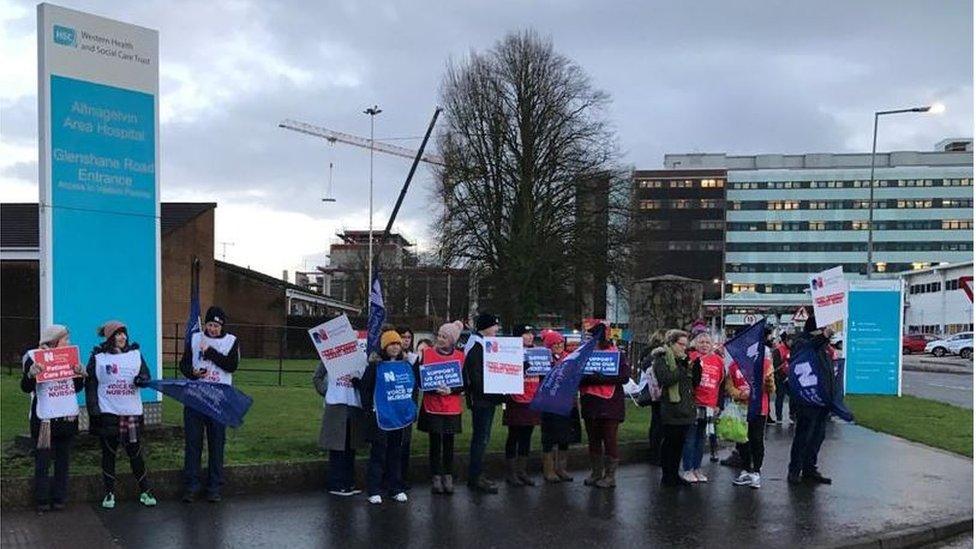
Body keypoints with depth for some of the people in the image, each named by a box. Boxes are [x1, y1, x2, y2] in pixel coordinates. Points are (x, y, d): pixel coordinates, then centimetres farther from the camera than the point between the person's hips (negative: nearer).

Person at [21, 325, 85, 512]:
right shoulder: (34, 358, -7)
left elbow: (77, 388, 15)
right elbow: (26, 388, -11)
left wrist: (81, 375, -5)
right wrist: (30, 375, -31)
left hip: (68, 417, 5)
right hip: (44, 419, -5)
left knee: (63, 461, 9)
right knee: (43, 462, 0)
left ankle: (59, 499, 17)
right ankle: (42, 501, 9)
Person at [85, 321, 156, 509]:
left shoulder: (135, 354, 7)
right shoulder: (98, 357, 0)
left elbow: (146, 375, 7)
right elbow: (90, 386, -1)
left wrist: (141, 380, -17)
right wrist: (94, 411, -8)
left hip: (132, 412, 2)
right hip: (107, 413, -1)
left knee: (135, 452, 4)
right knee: (109, 453, 7)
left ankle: (145, 491, 13)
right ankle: (109, 493, 18)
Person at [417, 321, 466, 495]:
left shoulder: (460, 356, 2)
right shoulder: (427, 353, 0)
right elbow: (419, 379, 0)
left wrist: (451, 390, -14)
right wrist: (434, 389, -16)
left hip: (452, 408, 1)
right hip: (432, 407, -1)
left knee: (449, 443, 6)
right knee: (435, 443, 3)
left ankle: (448, 477, 17)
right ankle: (436, 477, 13)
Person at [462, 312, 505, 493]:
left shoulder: (484, 344, 18)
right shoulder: (476, 345, -14)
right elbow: (475, 375, -21)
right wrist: (488, 394, -21)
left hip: (488, 399, 10)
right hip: (481, 400, -10)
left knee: (482, 437, 13)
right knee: (481, 437, -7)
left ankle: (477, 474, 21)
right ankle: (475, 477, -1)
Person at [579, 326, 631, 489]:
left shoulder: (616, 354, -5)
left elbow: (624, 376, -15)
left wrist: (600, 377, -25)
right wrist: (582, 377, -12)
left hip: (610, 404, -5)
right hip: (589, 403, 5)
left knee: (609, 440, 0)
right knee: (593, 440, 13)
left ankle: (610, 476, 9)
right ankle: (596, 473, 24)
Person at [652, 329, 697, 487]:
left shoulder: (683, 359, 19)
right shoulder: (662, 358, -6)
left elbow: (695, 383, 17)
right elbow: (666, 379, -22)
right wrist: (683, 369, -16)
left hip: (685, 409, 8)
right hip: (671, 410, -8)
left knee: (679, 443, 12)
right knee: (669, 443, -1)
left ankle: (674, 475, 20)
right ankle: (667, 476, 7)